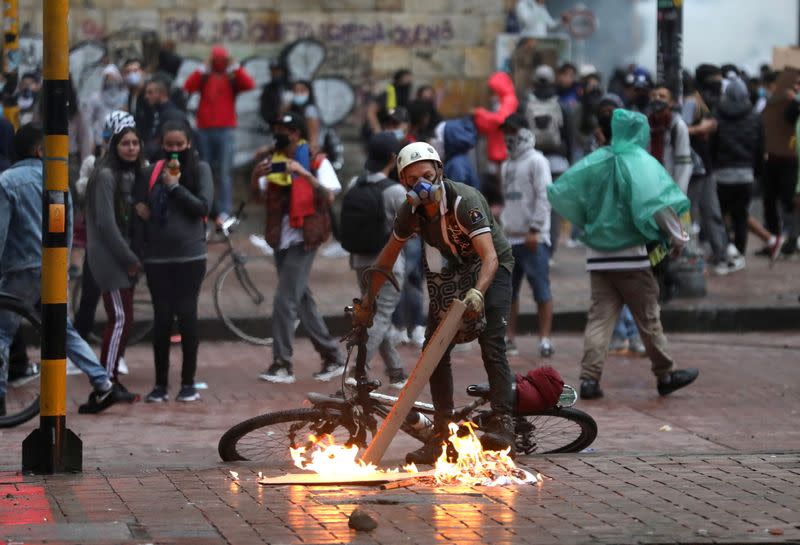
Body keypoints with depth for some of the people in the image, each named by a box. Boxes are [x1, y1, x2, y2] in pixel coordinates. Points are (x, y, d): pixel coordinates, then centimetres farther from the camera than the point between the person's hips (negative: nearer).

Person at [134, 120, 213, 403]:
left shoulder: (200, 169, 0)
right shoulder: (151, 173, 7)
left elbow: (203, 206, -9)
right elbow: (139, 207, 14)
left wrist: (175, 186, -13)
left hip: (190, 255, -2)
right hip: (157, 257, 2)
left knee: (187, 316, 0)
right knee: (161, 318, 3)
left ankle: (188, 382, 9)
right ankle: (160, 384, 9)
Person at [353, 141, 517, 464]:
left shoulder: (464, 201, -29)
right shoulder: (411, 211, -10)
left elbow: (489, 256, -38)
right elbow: (388, 257, 5)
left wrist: (477, 293, -55)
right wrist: (367, 302, 7)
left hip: (490, 269, -6)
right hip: (450, 275, 6)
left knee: (492, 345, -22)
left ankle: (502, 424, -23)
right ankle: (442, 435, 1)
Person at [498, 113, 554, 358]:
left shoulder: (536, 161, -5)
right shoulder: (507, 166, 19)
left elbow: (544, 197, -12)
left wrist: (534, 229, -17)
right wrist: (503, 227, 14)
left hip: (533, 238, -8)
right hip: (510, 237, 8)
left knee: (541, 290, -7)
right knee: (508, 290, 9)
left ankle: (545, 339, -7)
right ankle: (510, 338, 16)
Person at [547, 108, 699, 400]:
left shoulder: (596, 161, 6)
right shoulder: (640, 163, -9)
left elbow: (559, 192, 7)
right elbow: (658, 203, -22)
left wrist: (586, 224, 18)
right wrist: (677, 236, -9)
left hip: (598, 253, 4)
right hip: (630, 253, -4)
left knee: (600, 315, 4)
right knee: (648, 316, 7)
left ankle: (589, 378, -7)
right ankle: (665, 375, 17)